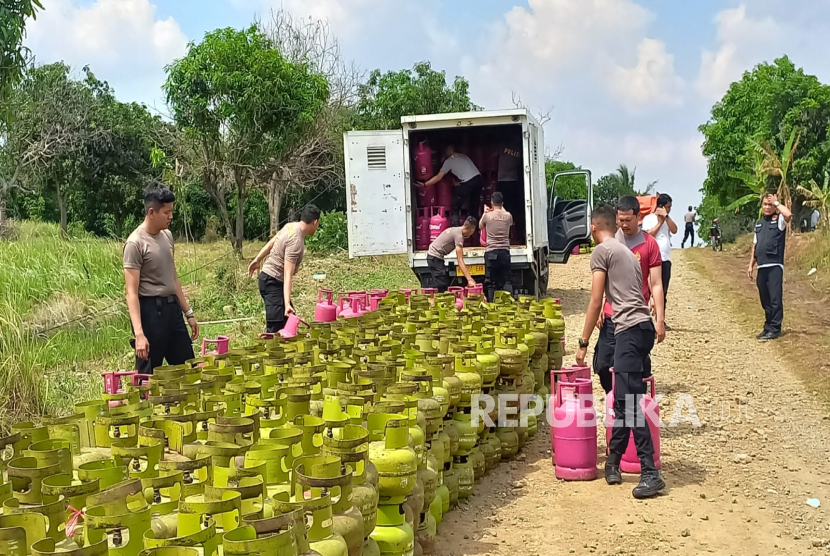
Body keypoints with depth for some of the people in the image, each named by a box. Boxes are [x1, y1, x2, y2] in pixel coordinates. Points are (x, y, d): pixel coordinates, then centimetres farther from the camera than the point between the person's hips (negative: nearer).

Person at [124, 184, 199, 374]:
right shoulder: (136, 243, -15)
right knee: (149, 375, 1)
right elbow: (131, 292, -18)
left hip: (172, 308, 8)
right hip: (150, 310, -8)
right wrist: (139, 333, -26)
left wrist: (188, 312, 18)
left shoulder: (167, 236, 9)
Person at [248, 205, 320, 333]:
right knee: (275, 328, -15)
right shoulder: (296, 241, -26)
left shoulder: (291, 226, 2)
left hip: (268, 278, 10)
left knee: (289, 321, 14)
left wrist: (257, 260, 29)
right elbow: (287, 275, -32)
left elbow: (271, 243, 16)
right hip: (273, 282, -10)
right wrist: (287, 304, -37)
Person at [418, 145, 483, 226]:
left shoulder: (449, 161, 6)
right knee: (474, 205, 20)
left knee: (455, 207, 4)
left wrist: (425, 184, 9)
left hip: (469, 183, -7)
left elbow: (438, 177, 4)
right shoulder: (464, 156, 24)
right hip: (479, 179, 7)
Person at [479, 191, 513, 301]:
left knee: (490, 283, 3)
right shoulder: (508, 216, 3)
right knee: (504, 282, 5)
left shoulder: (488, 215, -3)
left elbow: (480, 226, 19)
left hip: (491, 252, -2)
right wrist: (502, 209, 40)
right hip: (504, 252, 2)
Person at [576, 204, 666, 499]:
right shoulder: (626, 252, 24)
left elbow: (596, 302, -6)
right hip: (643, 327, 9)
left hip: (630, 330, -9)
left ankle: (650, 474, -12)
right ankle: (613, 461, 25)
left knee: (629, 404, -10)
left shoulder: (601, 251, -1)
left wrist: (583, 343, -2)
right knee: (623, 401, 15)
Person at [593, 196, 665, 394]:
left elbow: (656, 284, -2)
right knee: (603, 365, 1)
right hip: (611, 316, 3)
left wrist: (660, 319, -7)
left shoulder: (649, 244, -2)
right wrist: (598, 308, 3)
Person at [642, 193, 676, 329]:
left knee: (663, 292, 9)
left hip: (666, 260, 6)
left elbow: (674, 230, -1)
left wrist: (666, 217, -5)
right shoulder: (649, 218, -2)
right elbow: (648, 235, -13)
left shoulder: (667, 219, 15)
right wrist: (660, 222, -6)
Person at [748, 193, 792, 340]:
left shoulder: (779, 220, -1)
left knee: (775, 299, -7)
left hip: (775, 266, -7)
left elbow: (788, 215, -26)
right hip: (762, 267, 7)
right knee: (765, 300, 11)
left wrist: (776, 202, -12)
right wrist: (751, 265, 16)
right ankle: (768, 327, 19)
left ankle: (775, 329, -4)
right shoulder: (759, 223, 19)